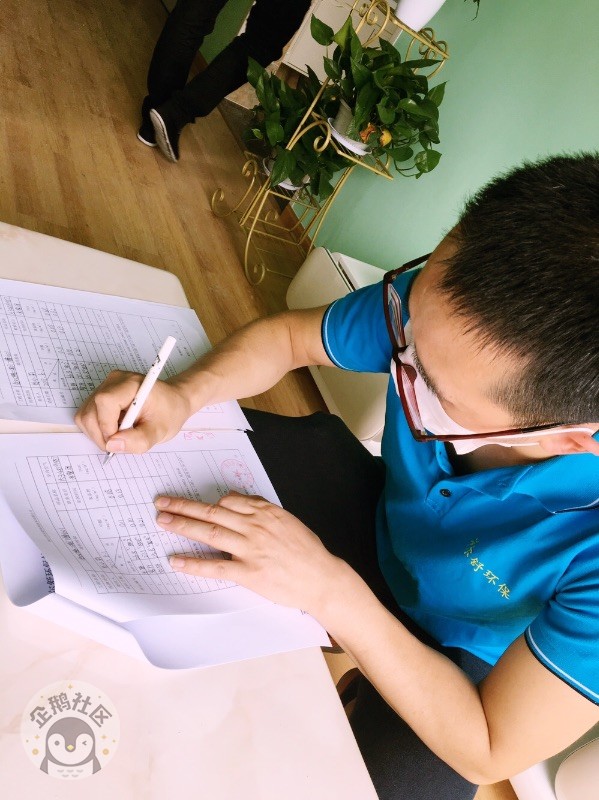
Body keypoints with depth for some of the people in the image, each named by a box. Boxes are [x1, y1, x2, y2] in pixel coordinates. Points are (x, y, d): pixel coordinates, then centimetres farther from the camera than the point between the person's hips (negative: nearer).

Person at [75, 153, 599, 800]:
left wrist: (330, 589, -37)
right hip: (383, 516, 4)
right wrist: (182, 397, -29)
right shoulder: (443, 303, -28)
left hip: (456, 663, -2)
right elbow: (288, 335, -11)